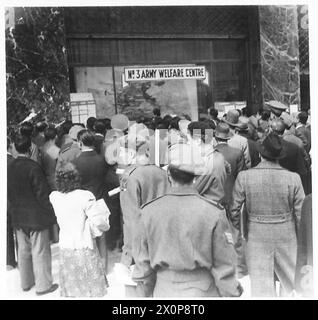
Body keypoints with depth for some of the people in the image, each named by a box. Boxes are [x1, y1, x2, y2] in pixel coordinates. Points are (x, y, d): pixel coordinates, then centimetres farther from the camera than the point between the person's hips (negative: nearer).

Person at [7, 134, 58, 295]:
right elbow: (42, 194, -18)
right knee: (40, 252, 5)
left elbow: (8, 192, 9)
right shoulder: (33, 167, -19)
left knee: (23, 251, 18)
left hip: (18, 216, 7)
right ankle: (43, 285, 16)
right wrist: (51, 213, -9)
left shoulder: (10, 167, 0)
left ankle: (26, 283, 33)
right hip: (36, 216, -7)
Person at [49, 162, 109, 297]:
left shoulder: (54, 197, -7)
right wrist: (105, 225, -2)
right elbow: (98, 222, -21)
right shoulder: (85, 196, -19)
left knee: (70, 285, 19)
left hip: (65, 247, 4)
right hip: (84, 248, -4)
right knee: (91, 285, 13)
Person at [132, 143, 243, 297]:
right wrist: (231, 293, 6)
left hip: (164, 291, 2)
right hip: (202, 290, -2)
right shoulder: (214, 213, -16)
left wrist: (144, 294, 14)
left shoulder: (149, 211, -9)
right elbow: (223, 264, -9)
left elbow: (142, 263, 0)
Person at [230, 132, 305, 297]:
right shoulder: (293, 178, -12)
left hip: (257, 235, -1)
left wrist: (238, 228, 11)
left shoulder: (244, 176, -15)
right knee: (291, 275, 24)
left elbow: (234, 209, -8)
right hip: (286, 234, 1)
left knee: (260, 281, 14)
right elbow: (300, 212, -5)